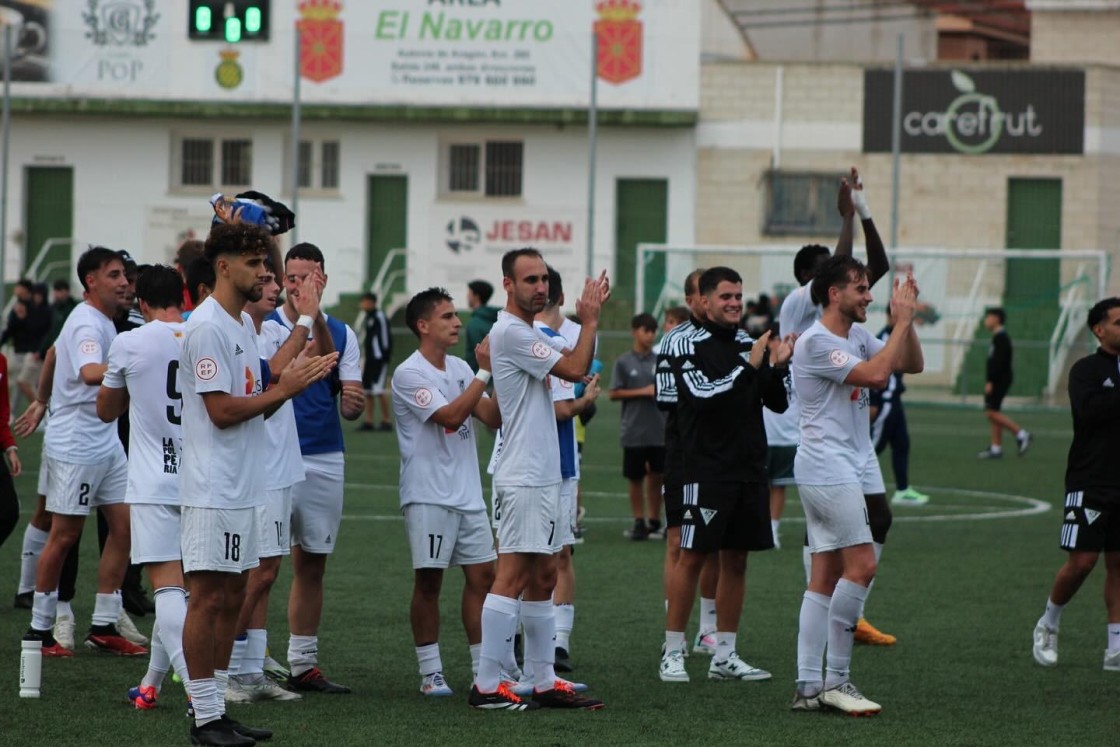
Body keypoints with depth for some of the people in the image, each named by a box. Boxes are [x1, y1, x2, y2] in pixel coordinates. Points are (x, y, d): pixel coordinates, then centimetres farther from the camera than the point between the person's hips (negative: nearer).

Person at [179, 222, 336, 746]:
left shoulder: (244, 324, 16)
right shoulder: (207, 327, -14)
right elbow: (222, 410, -19)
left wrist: (298, 380, 2)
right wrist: (283, 389, -13)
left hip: (244, 487, 10)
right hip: (214, 490, -10)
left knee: (232, 596, 11)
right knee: (208, 597, -7)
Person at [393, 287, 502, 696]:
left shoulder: (460, 368, 12)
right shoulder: (409, 374, -11)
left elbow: (493, 417, 7)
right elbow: (451, 416, -21)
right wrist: (485, 372, -21)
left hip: (469, 493, 7)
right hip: (429, 496, -7)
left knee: (483, 574, 5)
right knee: (429, 581, -2)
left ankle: (483, 669, 11)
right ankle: (430, 672, 5)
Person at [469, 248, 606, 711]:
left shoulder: (524, 333, 18)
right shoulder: (510, 333, -14)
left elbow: (574, 371, 21)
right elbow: (574, 370, -15)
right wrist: (590, 320, -6)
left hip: (544, 476, 11)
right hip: (523, 477, -11)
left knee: (543, 577, 11)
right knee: (513, 576, -12)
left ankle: (544, 683, 15)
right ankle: (487, 685, -12)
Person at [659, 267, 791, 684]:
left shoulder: (749, 345, 12)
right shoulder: (689, 346, -4)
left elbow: (777, 404, 13)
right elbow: (703, 394, -18)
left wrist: (778, 368, -5)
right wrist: (748, 368, -19)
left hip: (749, 470, 6)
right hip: (706, 471, -6)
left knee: (736, 560, 7)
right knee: (692, 557, -5)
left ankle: (725, 656, 12)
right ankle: (673, 653, 1)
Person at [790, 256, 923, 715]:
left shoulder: (858, 338, 15)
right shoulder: (816, 342, -13)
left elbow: (913, 365, 18)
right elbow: (876, 374, -23)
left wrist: (906, 320, 3)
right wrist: (902, 321, -15)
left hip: (843, 472, 10)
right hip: (827, 469, -10)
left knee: (825, 576, 6)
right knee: (861, 565, -13)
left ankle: (808, 686, 4)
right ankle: (835, 681, -10)